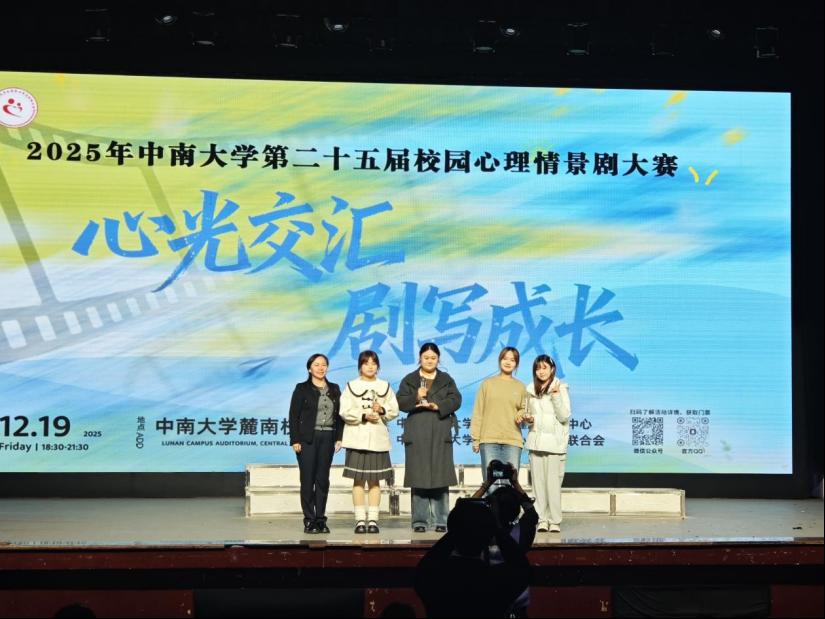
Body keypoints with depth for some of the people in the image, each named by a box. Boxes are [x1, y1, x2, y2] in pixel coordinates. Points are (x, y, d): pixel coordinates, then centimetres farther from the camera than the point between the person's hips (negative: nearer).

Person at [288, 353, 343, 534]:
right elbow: (294, 415, -2)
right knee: (308, 479, -3)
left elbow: (339, 414, 12)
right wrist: (295, 440, -9)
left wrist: (339, 438, 3)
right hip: (307, 439, -3)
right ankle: (309, 520, 0)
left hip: (327, 438, 3)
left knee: (323, 479, 4)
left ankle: (320, 519, 9)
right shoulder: (302, 389, 2)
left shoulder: (334, 389, 13)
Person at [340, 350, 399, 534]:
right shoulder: (351, 386, 5)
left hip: (378, 438, 2)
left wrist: (382, 410, -12)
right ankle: (360, 520, 0)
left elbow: (394, 410, 7)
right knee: (358, 479, -2)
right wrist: (363, 416, -15)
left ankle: (373, 519, 5)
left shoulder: (385, 386, 11)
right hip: (357, 438, -2)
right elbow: (345, 411, -4)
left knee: (375, 480, 2)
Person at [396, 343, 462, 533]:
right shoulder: (409, 380, 12)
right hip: (416, 435, -1)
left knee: (441, 478, -3)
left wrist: (437, 406, -13)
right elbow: (400, 402, 2)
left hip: (440, 434, 1)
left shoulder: (447, 380, 15)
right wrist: (416, 398, -16)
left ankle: (440, 520, 2)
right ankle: (419, 521, 0)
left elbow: (455, 400, 3)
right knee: (418, 479, -4)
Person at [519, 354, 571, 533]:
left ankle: (555, 521, -3)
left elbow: (564, 416, -8)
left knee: (553, 483, -8)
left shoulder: (561, 388, -2)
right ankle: (542, 519, 6)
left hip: (554, 442, -5)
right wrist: (527, 419, 2)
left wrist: (556, 396, -18)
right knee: (538, 482, 2)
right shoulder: (531, 390, 13)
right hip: (536, 441, 5)